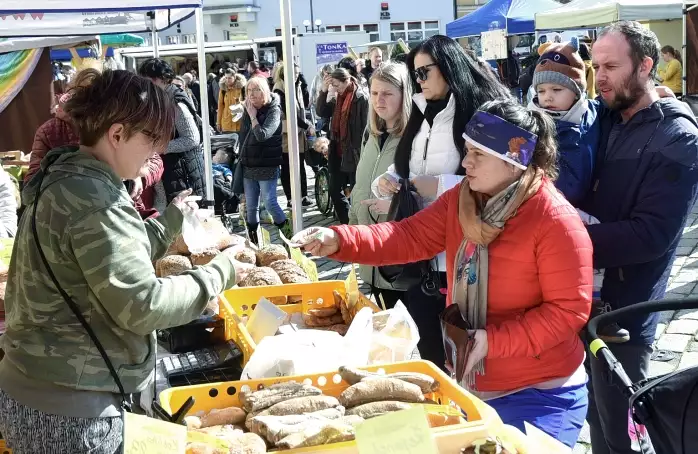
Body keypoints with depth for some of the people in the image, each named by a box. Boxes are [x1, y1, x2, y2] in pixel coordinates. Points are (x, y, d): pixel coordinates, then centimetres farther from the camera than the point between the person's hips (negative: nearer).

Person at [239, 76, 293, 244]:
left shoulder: (273, 111, -10)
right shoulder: (249, 110, 8)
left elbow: (262, 135, -24)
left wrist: (253, 116, -14)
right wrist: (242, 158, 15)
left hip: (267, 166, -6)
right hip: (249, 166, 6)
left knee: (270, 203, -7)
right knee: (250, 206, 9)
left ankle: (289, 233, 12)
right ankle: (253, 241, 19)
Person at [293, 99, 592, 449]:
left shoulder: (556, 221, -20)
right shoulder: (460, 199, 0)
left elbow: (569, 310, -20)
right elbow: (410, 237, -5)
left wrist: (492, 341, -24)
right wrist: (337, 240, -19)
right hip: (468, 383, 7)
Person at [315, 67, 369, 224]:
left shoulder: (361, 98, -14)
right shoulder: (339, 99, 11)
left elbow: (365, 128, -16)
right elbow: (321, 112, 7)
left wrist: (359, 152, -17)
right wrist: (324, 91, -4)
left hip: (353, 154, -8)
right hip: (338, 153, 8)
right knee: (335, 190, 11)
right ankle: (346, 223, 22)